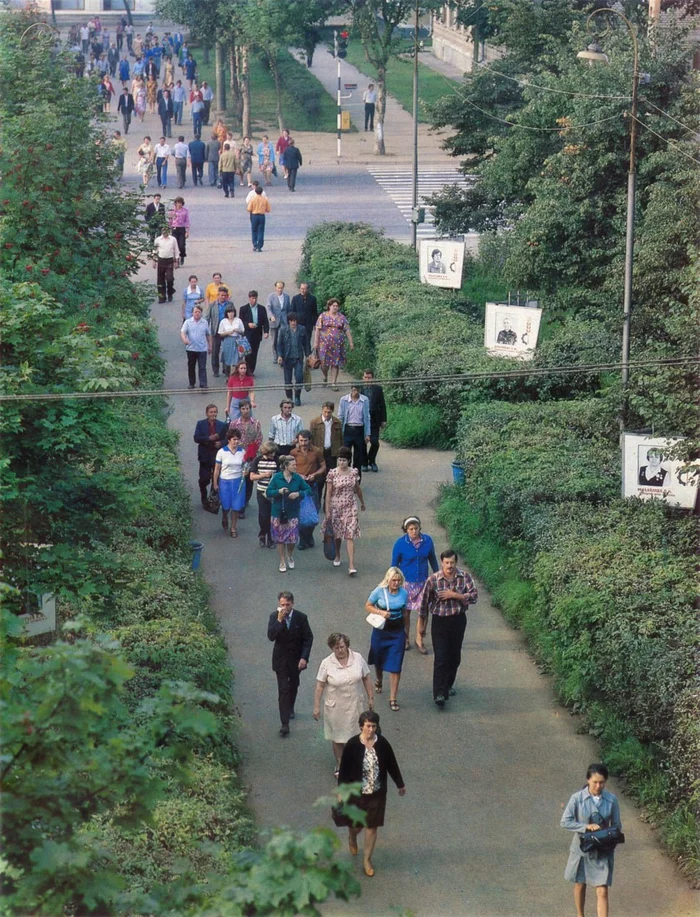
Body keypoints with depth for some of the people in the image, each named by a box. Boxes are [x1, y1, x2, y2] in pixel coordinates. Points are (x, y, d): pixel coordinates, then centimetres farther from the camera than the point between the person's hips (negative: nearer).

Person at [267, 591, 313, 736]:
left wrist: (304, 657, -15)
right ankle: (284, 723, -9)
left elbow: (308, 638, -8)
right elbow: (271, 637, -24)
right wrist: (279, 620, -33)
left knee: (293, 686, 22)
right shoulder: (274, 616, -13)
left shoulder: (301, 617, -13)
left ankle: (290, 708, 50)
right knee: (283, 689, -7)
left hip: (296, 658, 2)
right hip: (281, 659, -2)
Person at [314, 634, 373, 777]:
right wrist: (316, 706, -8)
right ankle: (339, 766, 28)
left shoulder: (358, 658, -6)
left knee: (352, 737, 7)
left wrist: (370, 697, 5)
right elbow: (320, 686, -8)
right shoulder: (327, 663, -11)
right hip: (335, 706, -1)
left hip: (354, 705, 1)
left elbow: (366, 678, 4)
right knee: (337, 738, 11)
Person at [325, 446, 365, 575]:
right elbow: (328, 493, -8)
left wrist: (362, 503, 26)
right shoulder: (332, 474, -9)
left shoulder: (354, 472, -2)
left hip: (350, 508, 0)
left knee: (350, 536, -7)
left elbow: (358, 489, 14)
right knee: (337, 534, 15)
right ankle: (337, 556, 42)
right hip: (336, 507, 0)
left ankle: (351, 565, -13)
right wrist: (327, 511, -10)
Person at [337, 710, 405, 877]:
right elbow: (344, 769, -9)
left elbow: (392, 764, 3)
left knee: (372, 826, 7)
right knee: (357, 824, 14)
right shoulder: (352, 744, -16)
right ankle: (352, 837, 52)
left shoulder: (382, 743, -10)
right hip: (357, 792, -1)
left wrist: (400, 784, 13)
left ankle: (367, 860, 23)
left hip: (377, 793, 1)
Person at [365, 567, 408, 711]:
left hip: (397, 632, 0)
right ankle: (379, 680, 54)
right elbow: (367, 606, -4)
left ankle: (393, 698, -2)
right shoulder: (379, 591, -11)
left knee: (395, 666, -6)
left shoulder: (404, 593, -5)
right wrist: (380, 612, -21)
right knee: (379, 660, 21)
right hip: (380, 630, 0)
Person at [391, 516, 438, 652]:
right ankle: (406, 639, 28)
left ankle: (419, 640, 14)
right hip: (406, 582, -1)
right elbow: (394, 564, -2)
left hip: (423, 582, 1)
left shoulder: (427, 540, -6)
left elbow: (432, 559, 7)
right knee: (405, 612, 9)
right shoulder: (400, 543, -12)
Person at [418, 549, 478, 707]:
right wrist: (421, 625, 3)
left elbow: (473, 596, -12)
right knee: (441, 658, -9)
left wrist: (454, 595, -22)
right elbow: (424, 603, -2)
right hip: (440, 621, -3)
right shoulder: (433, 579, -11)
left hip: (458, 620, 3)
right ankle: (439, 693, -11)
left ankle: (448, 685, 36)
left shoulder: (465, 577, -6)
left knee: (454, 657, 15)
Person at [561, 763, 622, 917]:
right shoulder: (577, 798, -13)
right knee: (580, 884, 19)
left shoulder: (611, 799, -9)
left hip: (603, 850, 0)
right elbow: (565, 821, -11)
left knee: (602, 891, -4)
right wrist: (586, 827, -22)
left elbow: (616, 825, 1)